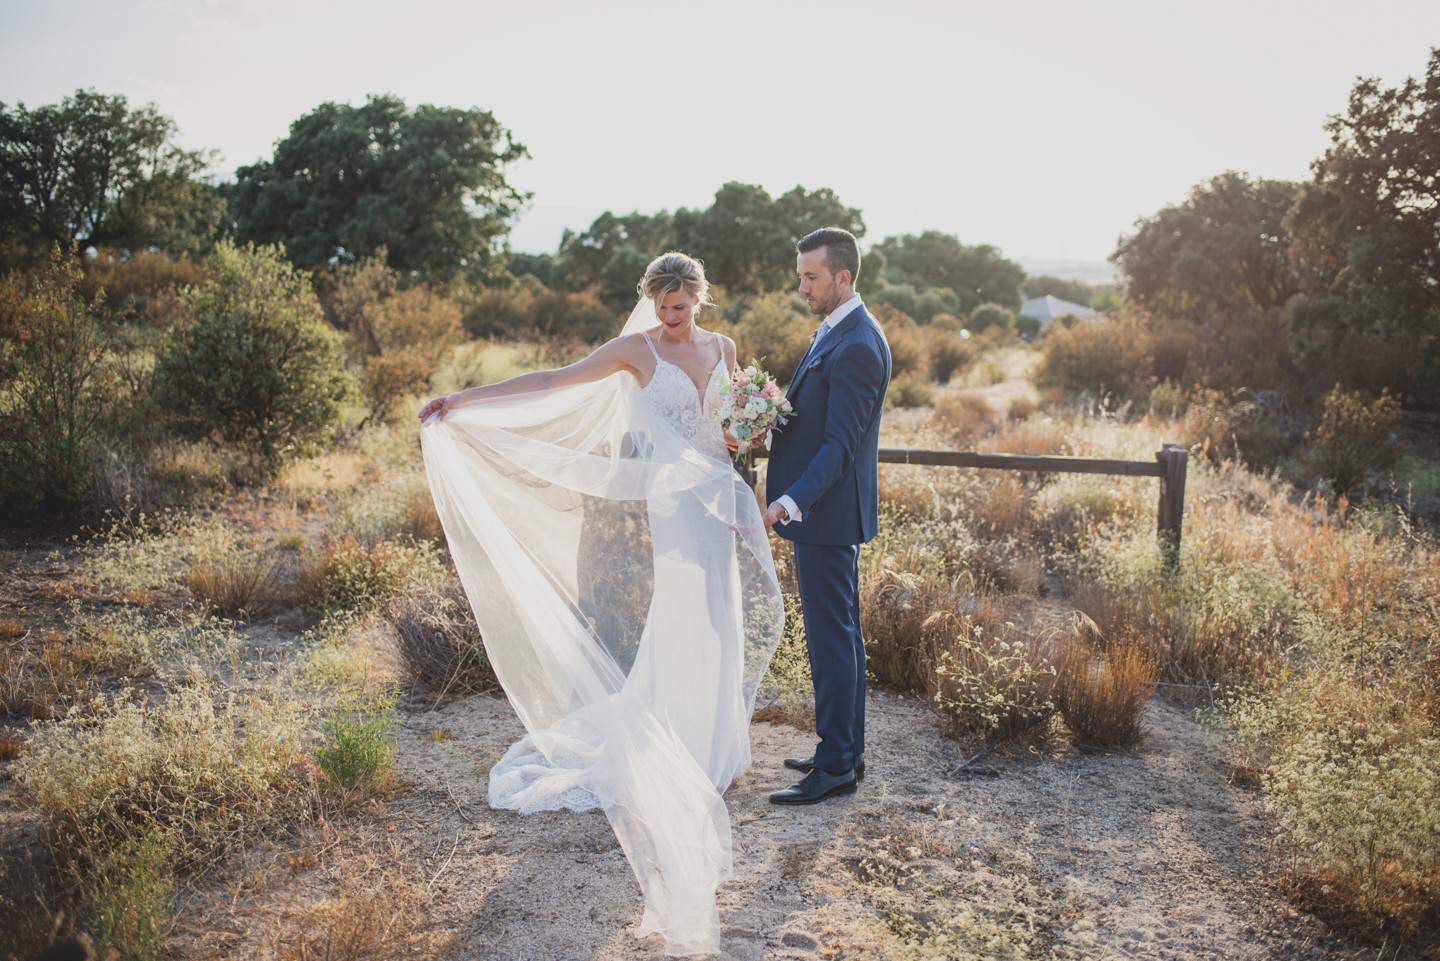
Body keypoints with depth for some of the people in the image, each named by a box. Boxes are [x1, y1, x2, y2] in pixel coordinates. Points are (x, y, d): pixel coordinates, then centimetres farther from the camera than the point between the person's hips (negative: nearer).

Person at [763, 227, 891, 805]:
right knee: (840, 633, 16)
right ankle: (846, 750, 28)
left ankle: (836, 766, 8)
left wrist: (789, 503, -31)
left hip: (827, 515, -11)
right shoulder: (837, 332, 14)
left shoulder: (857, 346, -19)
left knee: (831, 638, -3)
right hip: (820, 509, 11)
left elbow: (840, 445, -24)